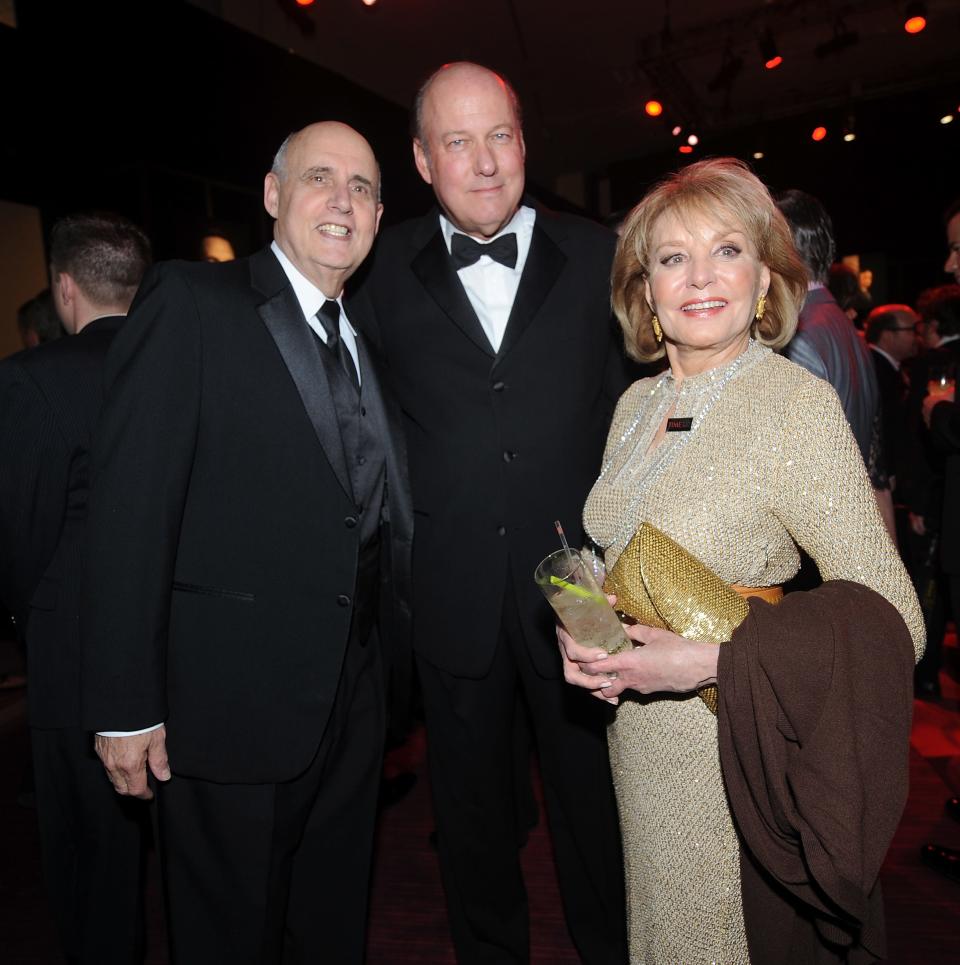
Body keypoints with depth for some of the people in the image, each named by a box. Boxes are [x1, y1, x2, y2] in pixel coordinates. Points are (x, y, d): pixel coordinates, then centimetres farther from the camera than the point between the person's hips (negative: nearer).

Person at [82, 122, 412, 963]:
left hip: (355, 697, 6)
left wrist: (396, 643, 4)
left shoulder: (370, 340, 10)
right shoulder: (190, 304, -9)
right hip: (232, 702, -5)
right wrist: (127, 704, -15)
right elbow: (131, 508, -14)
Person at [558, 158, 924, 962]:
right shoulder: (637, 402, 1)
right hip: (635, 743, 6)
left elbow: (892, 623, -20)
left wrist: (708, 661, -28)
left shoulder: (798, 403, -19)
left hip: (734, 752, -5)